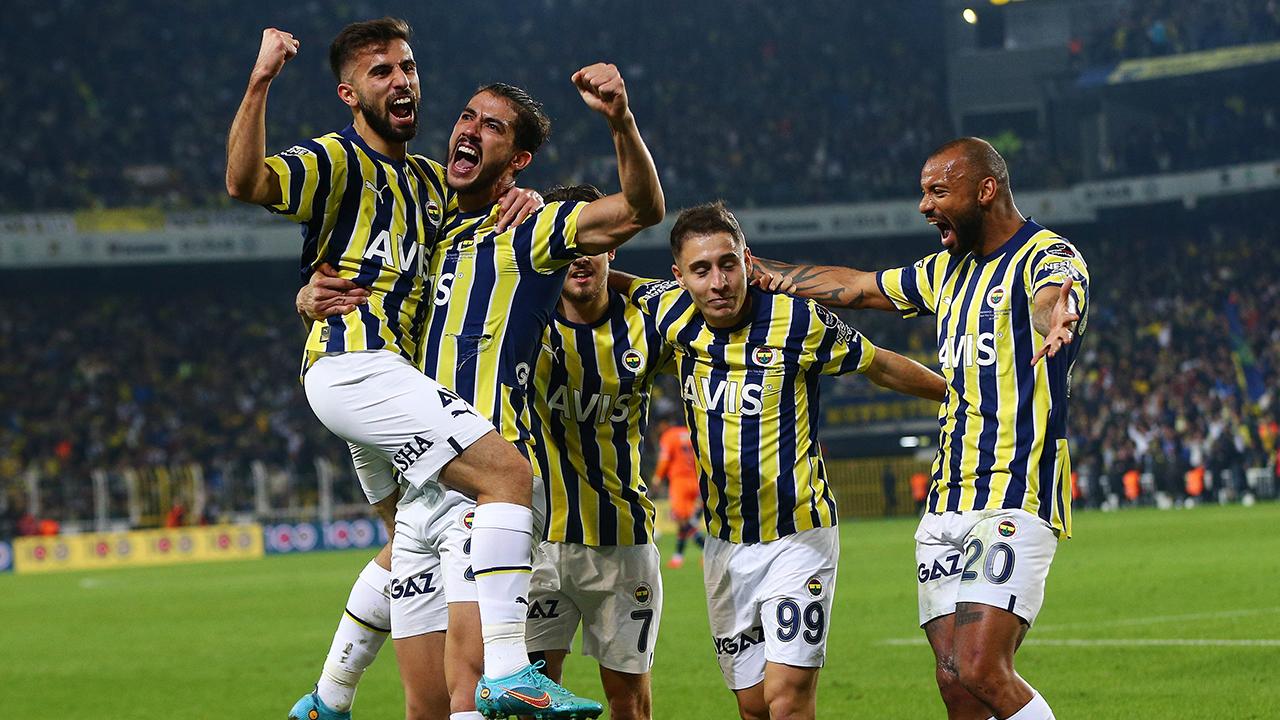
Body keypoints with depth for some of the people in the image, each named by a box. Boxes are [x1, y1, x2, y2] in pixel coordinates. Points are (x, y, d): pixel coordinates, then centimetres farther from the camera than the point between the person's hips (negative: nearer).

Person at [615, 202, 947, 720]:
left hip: (798, 537, -5)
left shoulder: (798, 322, -15)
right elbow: (622, 284, 18)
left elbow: (881, 367, 2)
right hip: (725, 544, 5)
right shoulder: (676, 317, -4)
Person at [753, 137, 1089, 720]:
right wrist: (762, 273, 33)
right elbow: (856, 287, 33)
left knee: (979, 672, -21)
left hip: (1015, 502, -8)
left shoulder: (1048, 257, -8)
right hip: (946, 509, 8)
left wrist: (1055, 317, -55)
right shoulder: (949, 270, 19)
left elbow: (1054, 298, -32)